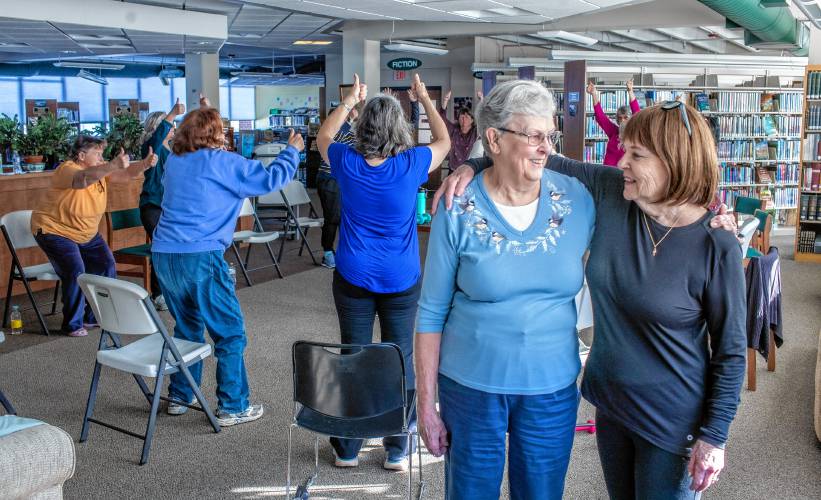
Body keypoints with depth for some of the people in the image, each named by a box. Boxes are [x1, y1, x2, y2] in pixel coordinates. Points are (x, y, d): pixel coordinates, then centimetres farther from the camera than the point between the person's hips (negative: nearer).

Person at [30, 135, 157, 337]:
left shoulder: (101, 170, -2)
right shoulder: (67, 170, -25)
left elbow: (127, 173, -10)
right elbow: (83, 178, -47)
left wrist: (145, 163, -30)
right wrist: (113, 165, -61)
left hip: (86, 233, 8)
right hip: (55, 231, -8)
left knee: (106, 266, 4)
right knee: (75, 273, -19)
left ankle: (94, 317, 18)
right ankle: (73, 325, -2)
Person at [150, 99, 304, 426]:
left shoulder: (175, 161, 14)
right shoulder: (222, 162, -6)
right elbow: (271, 179, -7)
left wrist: (203, 115, 36)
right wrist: (293, 151, 8)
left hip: (163, 255, 8)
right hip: (200, 258, -7)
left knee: (187, 327, 22)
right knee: (230, 334, 3)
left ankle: (179, 397, 28)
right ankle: (232, 407, 7)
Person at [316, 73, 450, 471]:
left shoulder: (347, 163, -8)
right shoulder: (411, 166, -12)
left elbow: (323, 137, 15)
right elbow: (444, 142, 9)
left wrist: (349, 101, 23)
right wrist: (425, 99, 19)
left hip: (353, 278, 1)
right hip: (401, 281, -1)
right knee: (400, 360, 8)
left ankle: (347, 448, 21)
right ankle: (397, 451, 16)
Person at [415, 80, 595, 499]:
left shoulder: (577, 199, -5)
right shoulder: (457, 212, -12)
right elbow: (431, 314, -6)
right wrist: (426, 404, -5)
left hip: (553, 388, 2)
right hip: (471, 387, -2)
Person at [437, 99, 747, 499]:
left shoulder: (716, 245, -21)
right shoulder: (611, 192, -9)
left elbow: (731, 350, -13)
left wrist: (715, 436, -12)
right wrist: (474, 167, -12)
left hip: (672, 421, -5)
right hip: (610, 402, 6)